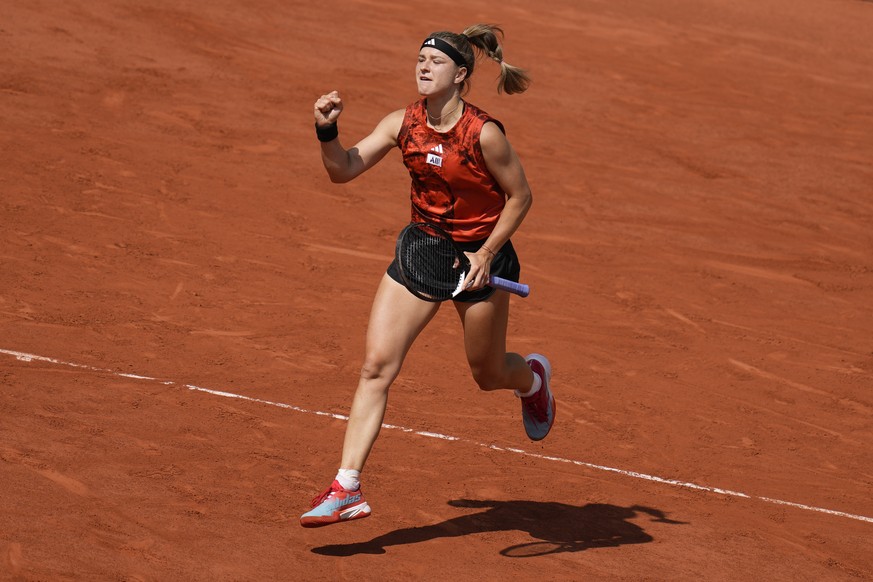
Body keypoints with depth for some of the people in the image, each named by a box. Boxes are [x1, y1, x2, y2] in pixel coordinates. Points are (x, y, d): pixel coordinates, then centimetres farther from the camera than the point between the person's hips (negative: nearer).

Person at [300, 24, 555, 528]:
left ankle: (534, 377, 53)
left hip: (480, 257, -4)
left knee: (487, 373, 13)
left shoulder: (484, 135, -20)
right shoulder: (403, 124, -6)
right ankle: (347, 489, -9)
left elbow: (520, 196, -10)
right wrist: (328, 131, -25)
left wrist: (487, 253, -17)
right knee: (377, 366, -8)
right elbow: (343, 170, -6)